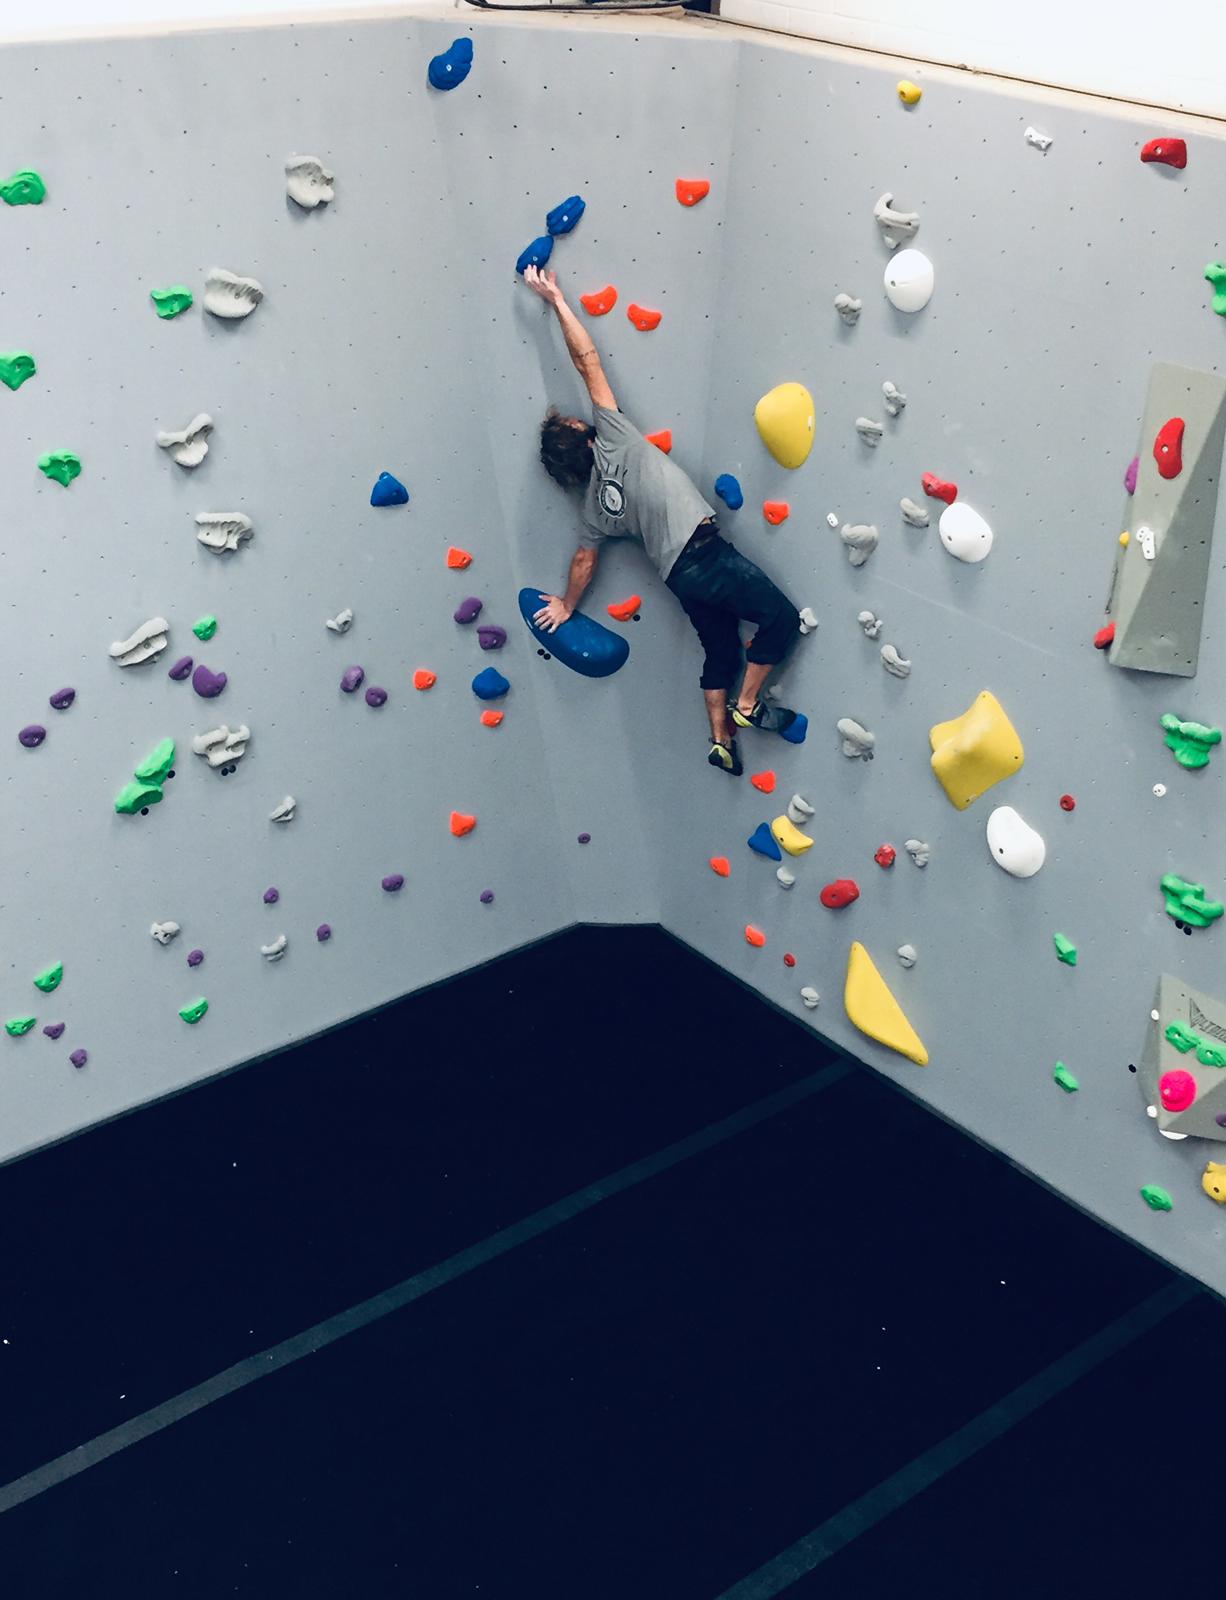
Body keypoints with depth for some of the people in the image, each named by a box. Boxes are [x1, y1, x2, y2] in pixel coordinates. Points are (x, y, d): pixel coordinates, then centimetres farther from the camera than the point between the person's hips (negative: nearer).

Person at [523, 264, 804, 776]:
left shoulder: (595, 504, 13)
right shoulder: (613, 439, -1)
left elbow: (584, 560, 17)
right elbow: (588, 362, -1)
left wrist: (566, 606, 33)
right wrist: (557, 300, 4)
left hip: (679, 574, 7)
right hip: (704, 551, -7)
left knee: (720, 650, 21)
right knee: (782, 619, -2)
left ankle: (721, 739, 21)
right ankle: (747, 705, 2)